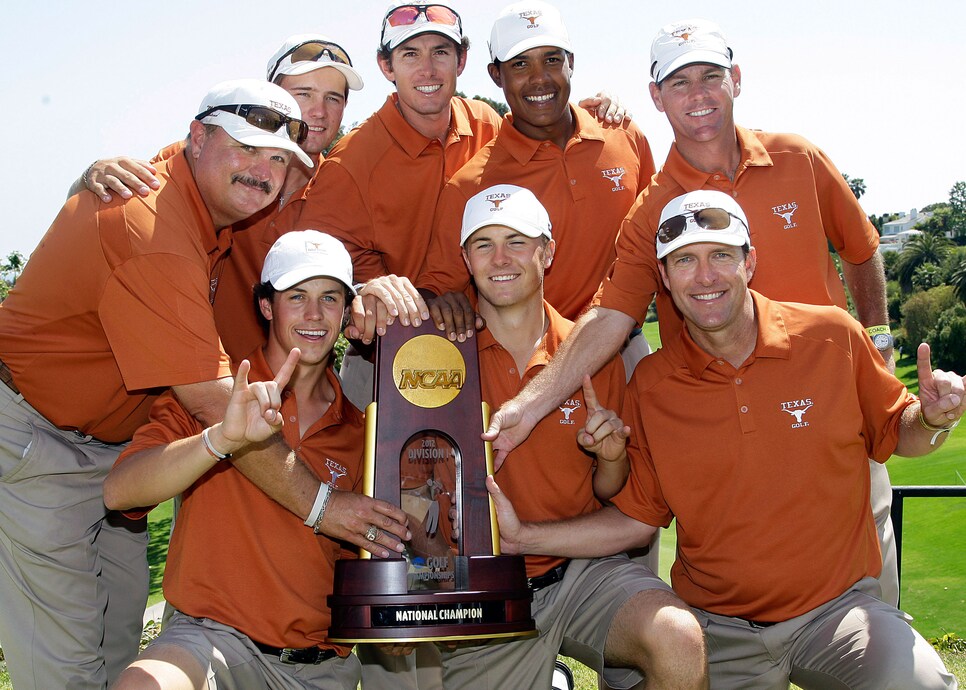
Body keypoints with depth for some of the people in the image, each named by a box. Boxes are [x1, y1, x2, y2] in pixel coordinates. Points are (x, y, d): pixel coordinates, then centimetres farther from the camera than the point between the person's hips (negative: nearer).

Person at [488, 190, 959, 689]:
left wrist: (931, 420, -13)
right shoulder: (650, 386, -1)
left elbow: (895, 434, 10)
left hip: (838, 608, -2)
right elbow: (636, 518, 5)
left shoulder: (832, 338, -4)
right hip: (718, 630, 2)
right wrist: (524, 538, -4)